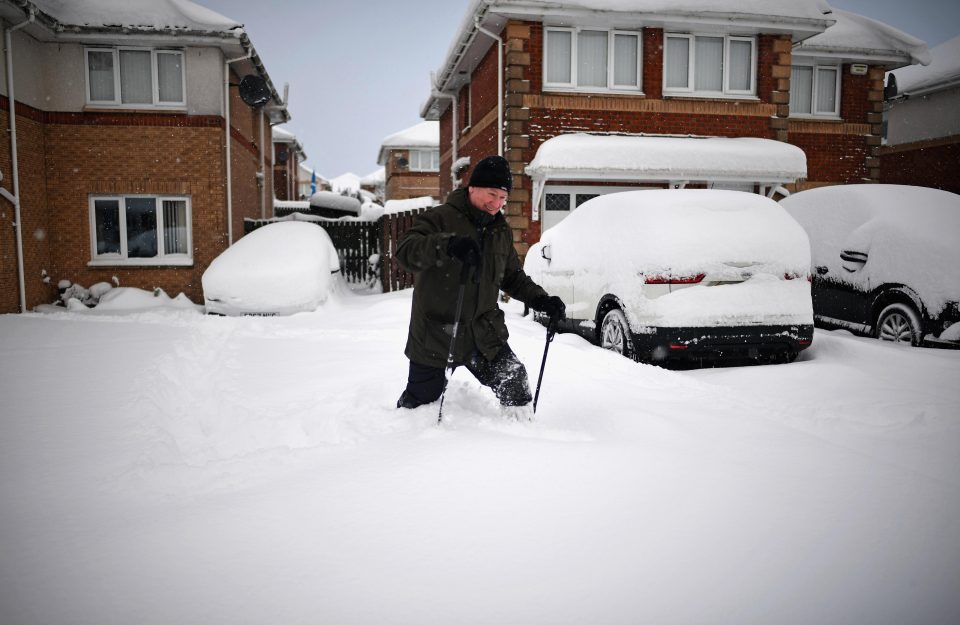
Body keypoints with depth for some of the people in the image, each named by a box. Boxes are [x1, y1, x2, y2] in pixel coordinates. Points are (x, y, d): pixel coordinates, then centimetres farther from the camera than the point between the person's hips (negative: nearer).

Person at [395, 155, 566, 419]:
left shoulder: (502, 231, 10)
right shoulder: (440, 218, -11)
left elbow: (513, 277, 20)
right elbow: (405, 251, -27)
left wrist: (541, 300, 4)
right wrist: (447, 244, -43)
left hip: (483, 334, 4)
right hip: (435, 334, -4)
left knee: (515, 385, -7)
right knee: (422, 399, 10)